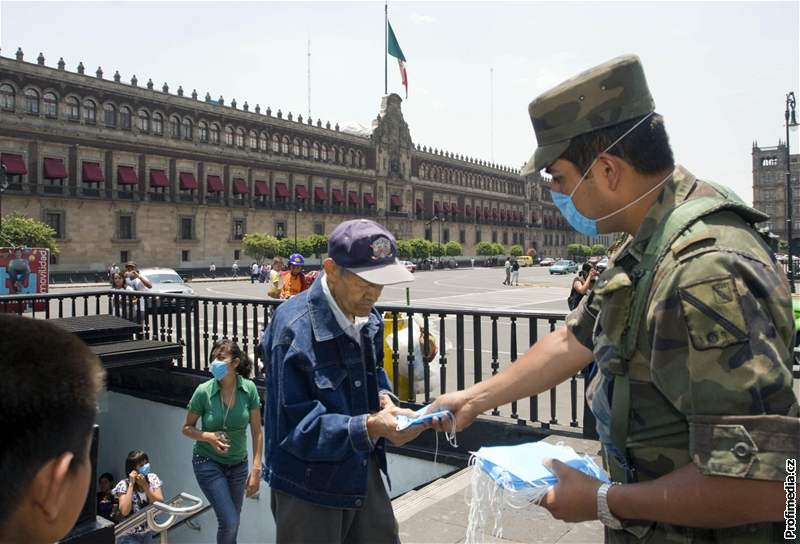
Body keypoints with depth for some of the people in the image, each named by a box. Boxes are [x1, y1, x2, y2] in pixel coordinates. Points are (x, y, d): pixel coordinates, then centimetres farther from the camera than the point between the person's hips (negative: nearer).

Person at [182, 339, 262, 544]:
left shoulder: (249, 389, -15)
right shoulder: (204, 391, -17)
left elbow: (256, 432, -8)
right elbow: (187, 428, -3)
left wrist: (256, 468, -12)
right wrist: (209, 437, -22)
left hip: (238, 464, 2)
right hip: (208, 463, -2)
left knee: (232, 522, 16)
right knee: (230, 522, -8)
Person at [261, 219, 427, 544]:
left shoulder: (368, 317, 0)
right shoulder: (294, 329, -25)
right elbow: (296, 427, -25)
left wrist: (382, 395, -5)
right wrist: (370, 427, -35)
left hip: (363, 469, 7)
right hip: (310, 484, -7)